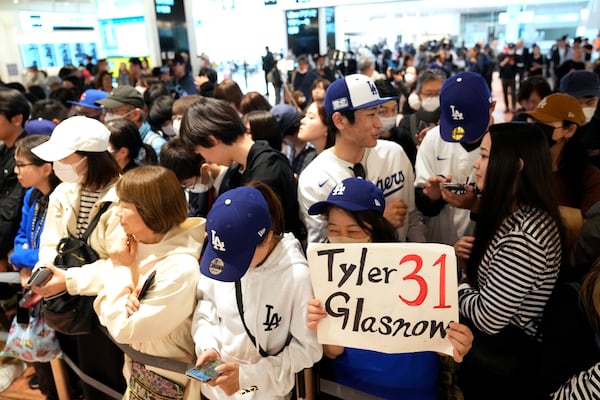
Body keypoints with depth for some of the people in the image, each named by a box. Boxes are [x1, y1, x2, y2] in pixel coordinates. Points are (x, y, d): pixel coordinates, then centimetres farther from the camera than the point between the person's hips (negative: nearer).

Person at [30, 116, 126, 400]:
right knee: (78, 373, 24)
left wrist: (70, 280, -26)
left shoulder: (120, 200, -22)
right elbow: (51, 244, 3)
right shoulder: (63, 193, 2)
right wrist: (45, 271, -16)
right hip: (67, 305, 7)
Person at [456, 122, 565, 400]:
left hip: (499, 357, -8)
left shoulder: (523, 234, -29)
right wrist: (472, 253, -4)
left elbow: (487, 319, -26)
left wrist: (459, 284, -10)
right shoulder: (519, 214, 0)